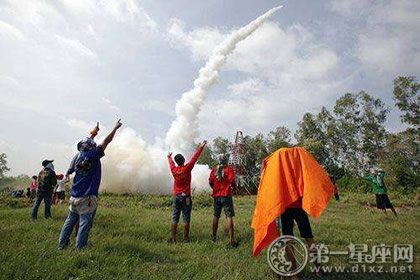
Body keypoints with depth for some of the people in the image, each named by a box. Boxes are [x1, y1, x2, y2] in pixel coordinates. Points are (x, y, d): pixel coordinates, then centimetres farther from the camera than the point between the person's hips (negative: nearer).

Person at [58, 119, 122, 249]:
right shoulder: (92, 156, -13)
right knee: (85, 223, 1)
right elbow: (106, 142, -8)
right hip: (86, 198, -7)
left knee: (70, 220, 18)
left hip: (74, 196, 8)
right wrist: (115, 128, 1)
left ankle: (62, 244, 27)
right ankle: (80, 247, 6)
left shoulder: (77, 156, 2)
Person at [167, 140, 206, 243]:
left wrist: (169, 157, 42)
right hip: (185, 196, -4)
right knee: (186, 219, 3)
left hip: (176, 196, 4)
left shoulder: (174, 169, -1)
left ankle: (173, 238, 12)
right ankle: (186, 239, 8)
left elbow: (171, 162, 21)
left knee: (174, 218, 8)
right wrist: (200, 147, 3)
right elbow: (194, 158, -6)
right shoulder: (187, 168, -12)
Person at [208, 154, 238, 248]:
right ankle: (232, 240, -4)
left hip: (216, 195, 4)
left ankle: (214, 236, 30)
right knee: (229, 217, -2)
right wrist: (234, 187, 5)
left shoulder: (214, 169, 4)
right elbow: (232, 181, -15)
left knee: (216, 216, 17)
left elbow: (210, 182, 3)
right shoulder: (229, 169, -6)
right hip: (226, 195, -4)